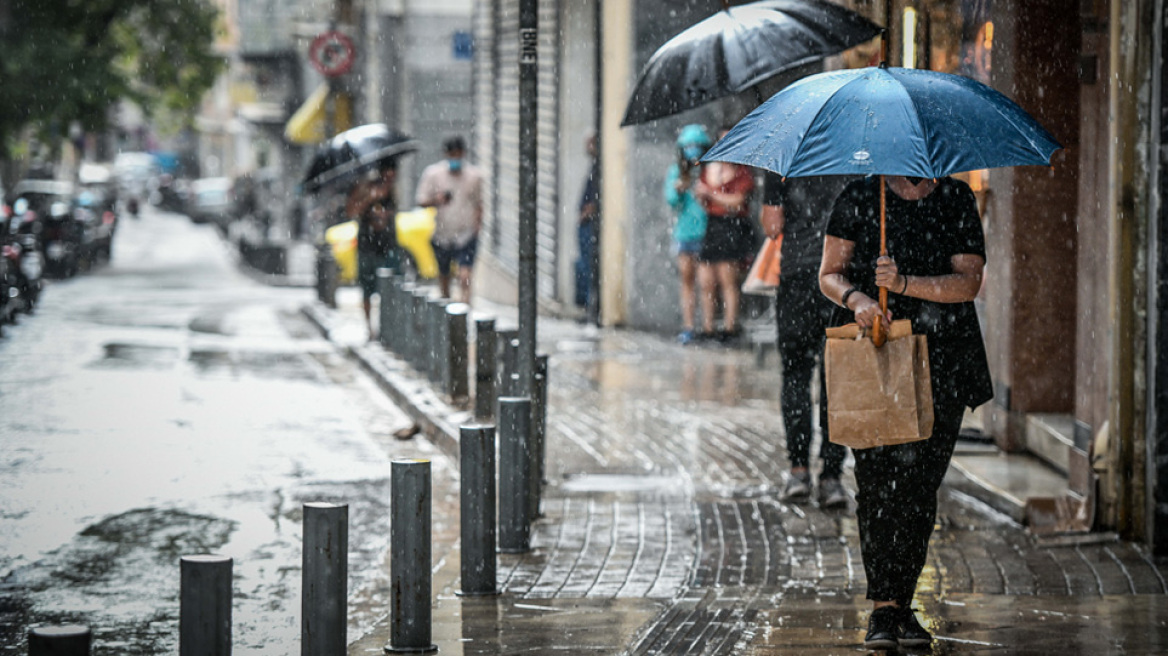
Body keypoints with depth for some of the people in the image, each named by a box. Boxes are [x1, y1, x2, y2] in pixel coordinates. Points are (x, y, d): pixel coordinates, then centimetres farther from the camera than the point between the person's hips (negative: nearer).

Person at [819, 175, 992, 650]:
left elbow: (969, 282, -4)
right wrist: (855, 298, -18)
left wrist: (905, 283, -18)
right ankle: (882, 609, -8)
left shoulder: (957, 201, 6)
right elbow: (829, 275, 4)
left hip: (940, 365, 1)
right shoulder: (859, 198, 5)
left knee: (921, 483, 1)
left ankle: (901, 604, 11)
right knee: (877, 481, -10)